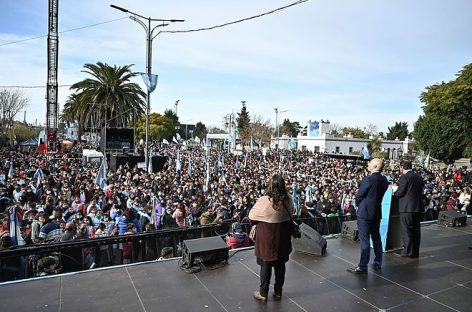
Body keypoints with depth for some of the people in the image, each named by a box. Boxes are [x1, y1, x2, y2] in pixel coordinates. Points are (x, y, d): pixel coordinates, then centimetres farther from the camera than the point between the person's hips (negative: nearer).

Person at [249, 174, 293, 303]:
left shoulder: (264, 200, -24)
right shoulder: (288, 200, -12)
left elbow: (251, 216, -11)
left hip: (267, 238, -3)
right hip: (282, 238, 4)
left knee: (266, 265, 11)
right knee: (280, 264, 18)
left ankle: (263, 293, 23)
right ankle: (278, 292, 32)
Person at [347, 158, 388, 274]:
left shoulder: (369, 179, -19)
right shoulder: (384, 180, 4)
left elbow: (359, 196, -12)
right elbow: (378, 195, 10)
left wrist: (359, 205, 8)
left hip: (365, 212, -7)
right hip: (377, 212, 7)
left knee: (364, 239, -3)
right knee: (376, 237, 16)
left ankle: (363, 266, 3)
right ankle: (377, 263, 26)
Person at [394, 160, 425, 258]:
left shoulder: (404, 177, -13)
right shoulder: (419, 177, 10)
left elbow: (400, 192, -15)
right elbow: (420, 190, 15)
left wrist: (394, 193, 7)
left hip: (407, 208, -7)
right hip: (418, 207, 7)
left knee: (407, 230, 2)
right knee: (416, 230, 14)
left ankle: (408, 252, 7)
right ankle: (415, 252, 22)